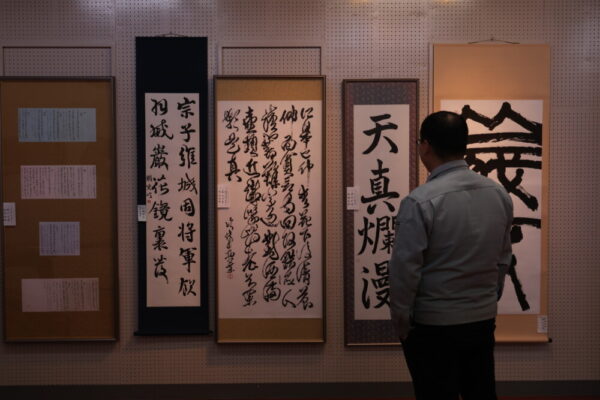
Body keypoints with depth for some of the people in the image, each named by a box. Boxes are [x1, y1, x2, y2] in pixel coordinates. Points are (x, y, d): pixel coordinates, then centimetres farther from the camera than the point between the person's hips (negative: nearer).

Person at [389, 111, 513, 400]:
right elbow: (503, 258, 8)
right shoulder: (499, 194, -1)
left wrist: (401, 322, -4)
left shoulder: (420, 201, -20)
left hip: (434, 325, -5)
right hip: (484, 320, 6)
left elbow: (405, 269, -17)